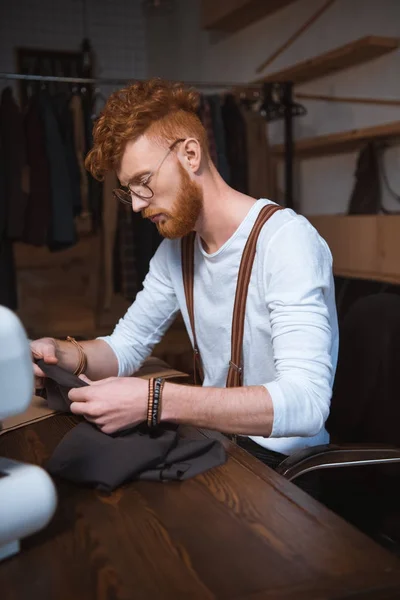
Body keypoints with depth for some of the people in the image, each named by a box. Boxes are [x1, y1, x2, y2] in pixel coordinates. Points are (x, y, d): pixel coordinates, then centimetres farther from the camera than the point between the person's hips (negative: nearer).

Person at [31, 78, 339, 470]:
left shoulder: (287, 240, -22)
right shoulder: (176, 247, 3)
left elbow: (307, 403, -32)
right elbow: (126, 345, 8)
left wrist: (154, 401, -39)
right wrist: (63, 355, -14)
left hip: (285, 462, -6)